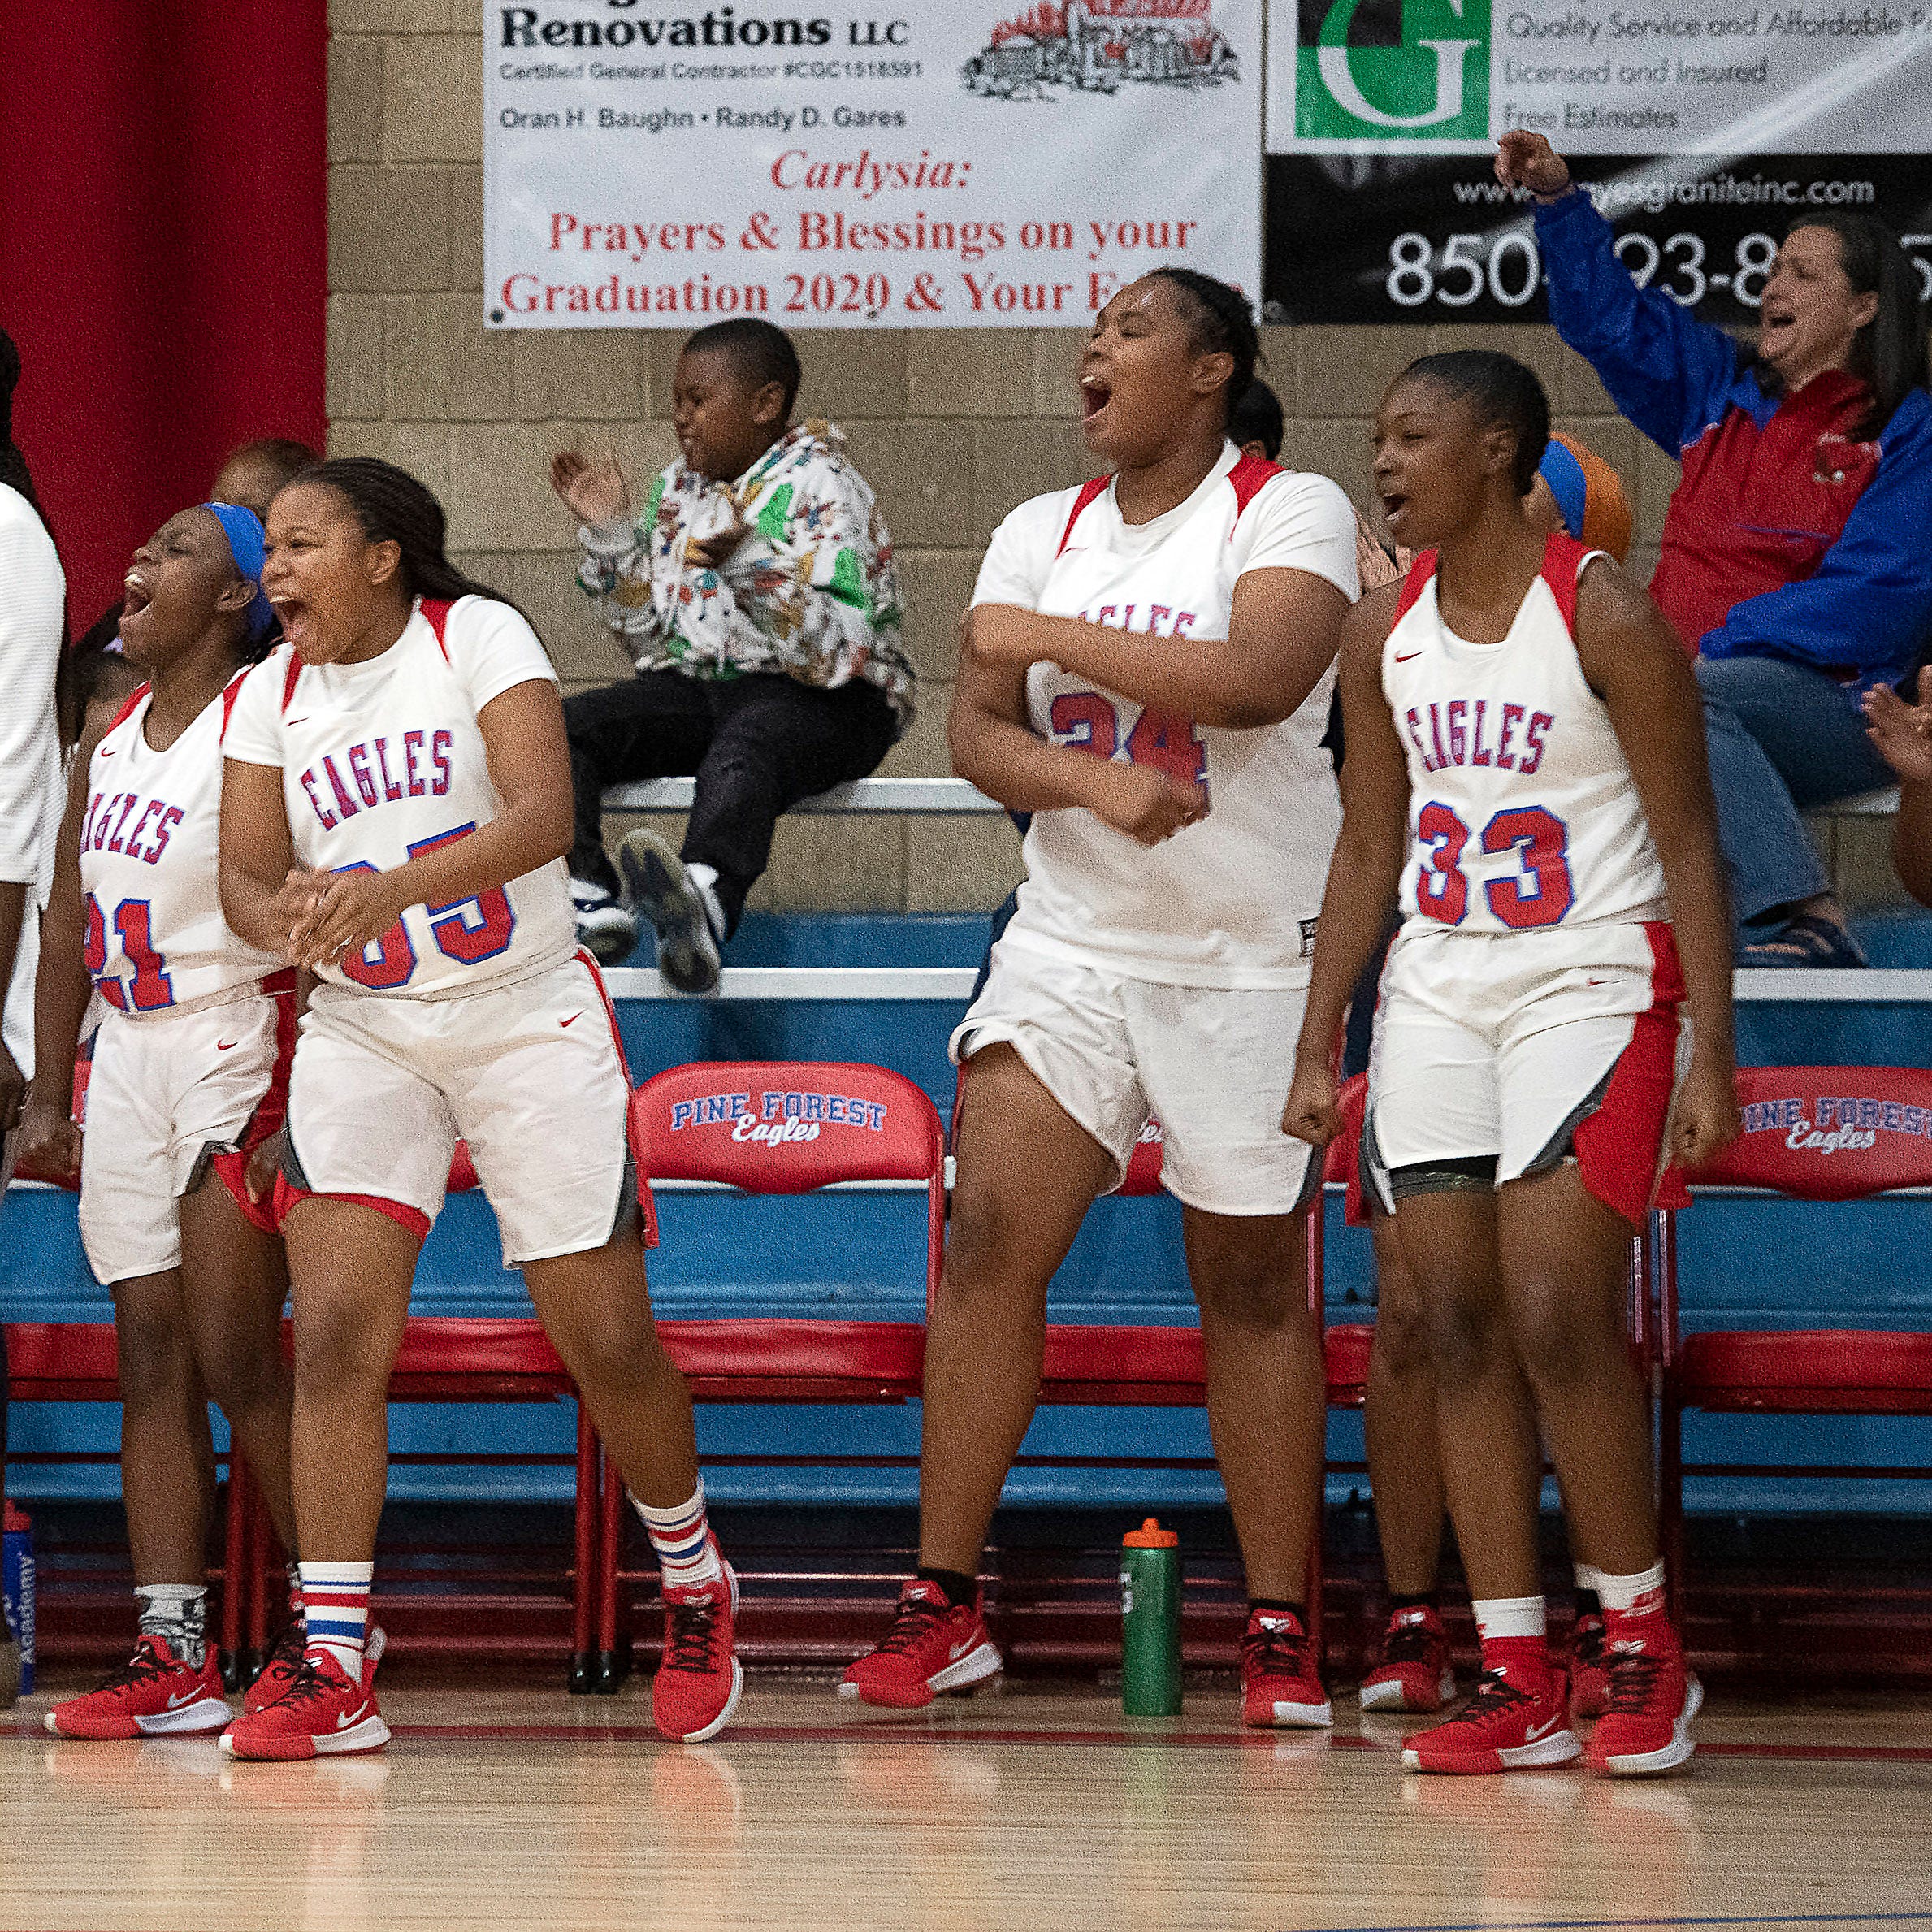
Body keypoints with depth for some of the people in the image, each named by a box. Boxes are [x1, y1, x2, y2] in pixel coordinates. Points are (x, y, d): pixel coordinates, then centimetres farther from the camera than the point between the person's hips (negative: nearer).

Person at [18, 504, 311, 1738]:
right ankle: (173, 1660, 3)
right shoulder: (112, 735, 11)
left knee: (237, 1362, -10)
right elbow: (69, 926, 17)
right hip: (128, 1055, 8)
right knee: (154, 1365, 3)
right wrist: (49, 1095, 13)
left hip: (241, 1045, -8)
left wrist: (304, 1102, -21)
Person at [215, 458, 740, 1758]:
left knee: (608, 1338, 1)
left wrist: (385, 888, -37)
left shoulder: (479, 637, -9)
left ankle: (697, 1590, 26)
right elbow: (245, 879, 1)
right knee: (335, 1330, -14)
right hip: (362, 1034, 3)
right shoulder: (274, 696, 4)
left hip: (528, 1020, -3)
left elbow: (544, 816, -23)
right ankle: (334, 1670, -14)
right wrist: (291, 919, -25)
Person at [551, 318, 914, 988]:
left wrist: (752, 563, -31)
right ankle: (588, 898, -36)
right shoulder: (678, 488, 15)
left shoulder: (819, 488, -8)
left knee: (742, 748, -42)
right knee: (560, 729, -15)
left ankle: (704, 905, -73)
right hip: (696, 683, 8)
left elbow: (840, 648, -20)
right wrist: (609, 536, 7)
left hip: (815, 700, -8)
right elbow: (650, 633, 21)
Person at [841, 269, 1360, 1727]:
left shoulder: (1291, 512, -6)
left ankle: (1281, 1633, 9)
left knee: (1253, 1283, 2)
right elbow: (979, 733, 3)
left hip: (1248, 957, -4)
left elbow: (1260, 678, -24)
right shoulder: (1041, 532, 10)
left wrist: (1048, 639, -18)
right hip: (1070, 940, 4)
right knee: (989, 1239, -7)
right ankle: (945, 1606, -1)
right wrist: (1094, 782, -18)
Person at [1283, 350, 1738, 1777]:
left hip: (1591, 989, -6)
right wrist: (1317, 1050, 10)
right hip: (1435, 999, 6)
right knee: (1463, 1332, 0)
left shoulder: (1606, 617, -10)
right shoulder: (1385, 631, 7)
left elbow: (1689, 842, -9)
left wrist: (1712, 1059, -14)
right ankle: (1517, 1685, 3)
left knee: (1558, 1323, -14)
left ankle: (1647, 1649, 1)